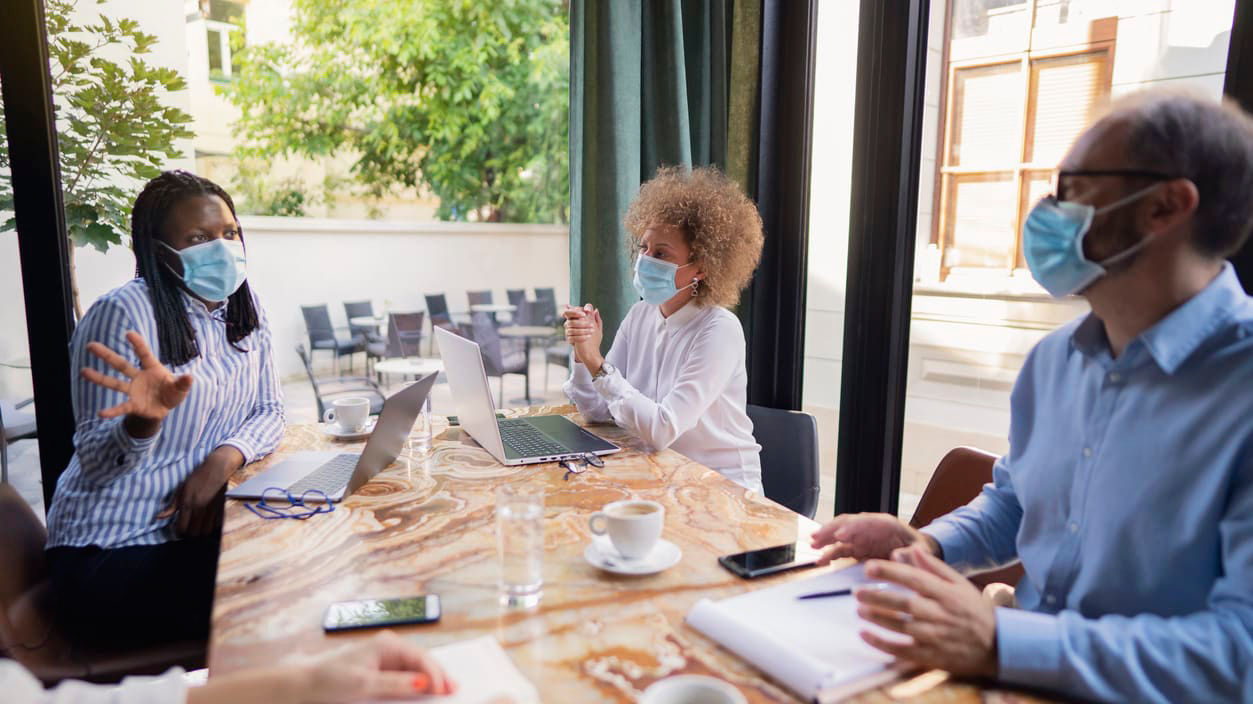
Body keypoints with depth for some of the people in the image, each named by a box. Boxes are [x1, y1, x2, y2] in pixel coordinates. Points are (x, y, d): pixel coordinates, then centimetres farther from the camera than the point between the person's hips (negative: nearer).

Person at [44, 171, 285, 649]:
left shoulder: (243, 306, 3)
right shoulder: (125, 313, -18)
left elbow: (269, 411, 4)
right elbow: (96, 463, -15)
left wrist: (224, 458, -17)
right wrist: (144, 422, -38)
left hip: (199, 525, 6)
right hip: (112, 553, -6)